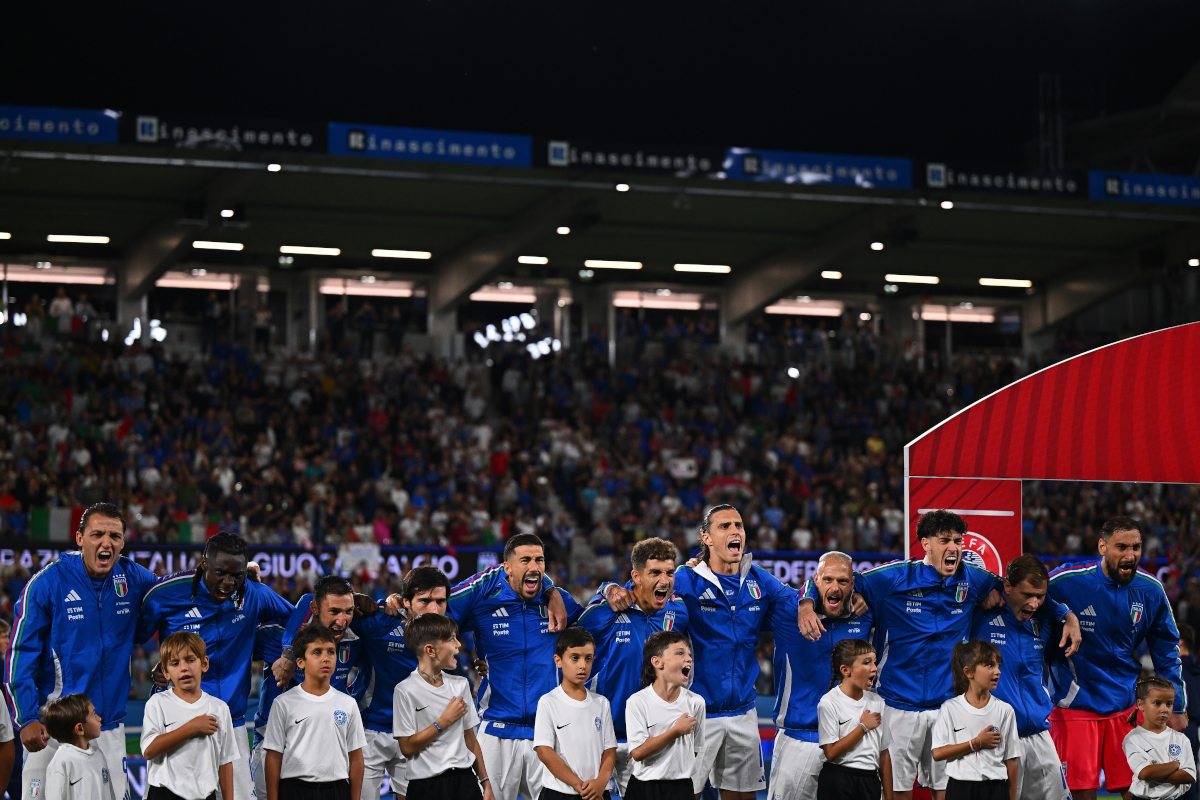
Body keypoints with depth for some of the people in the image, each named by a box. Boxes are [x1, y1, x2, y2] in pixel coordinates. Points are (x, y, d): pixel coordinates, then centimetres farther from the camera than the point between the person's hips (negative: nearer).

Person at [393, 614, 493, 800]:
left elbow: (470, 739, 13)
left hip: (465, 780, 5)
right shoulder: (406, 690, -8)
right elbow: (407, 747, -12)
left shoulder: (460, 685, 10)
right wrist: (445, 721, -11)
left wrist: (485, 783, 9)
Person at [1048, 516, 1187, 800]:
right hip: (1076, 703, -3)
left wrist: (1176, 707, 11)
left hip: (1125, 705, 3)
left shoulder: (1150, 591, -1)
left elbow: (1167, 651, 10)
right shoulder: (1064, 582, -15)